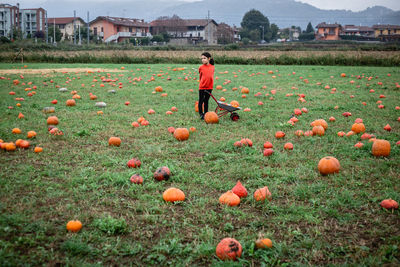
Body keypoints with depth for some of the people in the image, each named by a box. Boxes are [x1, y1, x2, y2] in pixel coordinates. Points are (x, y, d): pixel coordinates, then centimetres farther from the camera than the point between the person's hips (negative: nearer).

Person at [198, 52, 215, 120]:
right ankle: (201, 114, 9)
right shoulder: (201, 67, -6)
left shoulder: (212, 67, 1)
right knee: (201, 101, 3)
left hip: (209, 87, 2)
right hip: (202, 87, -2)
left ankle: (206, 114, 19)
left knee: (206, 101, 12)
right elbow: (200, 77, 8)